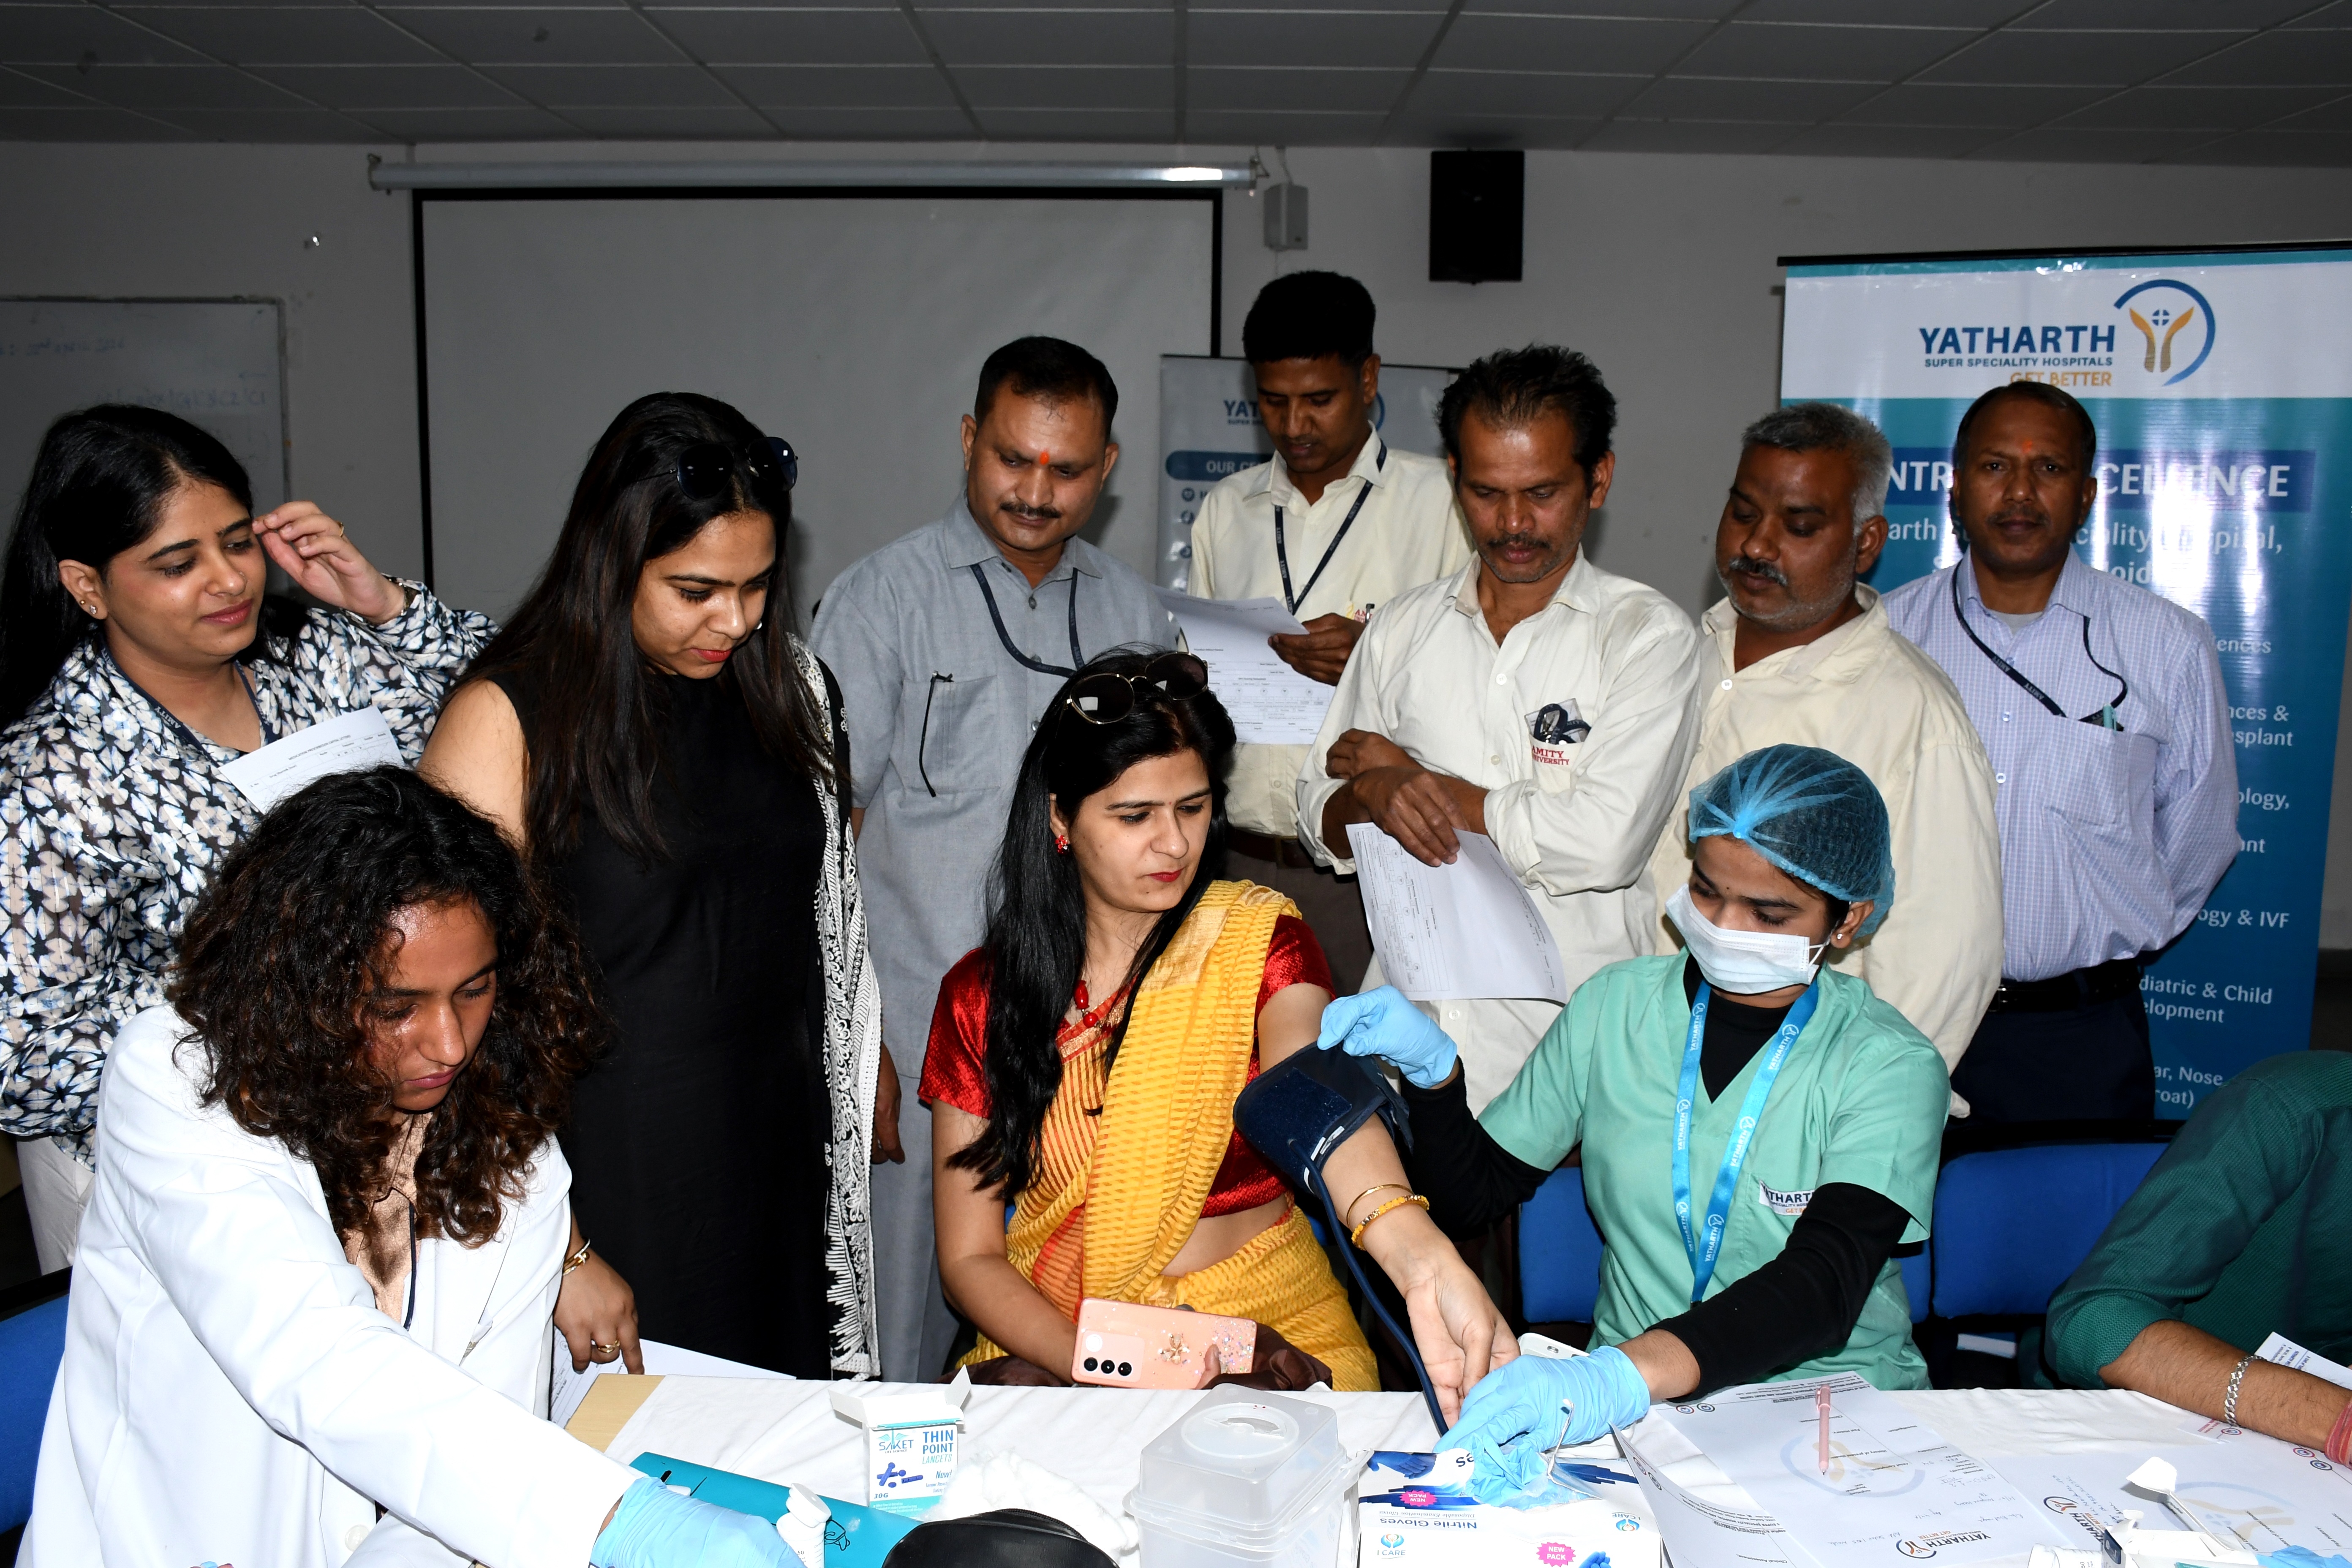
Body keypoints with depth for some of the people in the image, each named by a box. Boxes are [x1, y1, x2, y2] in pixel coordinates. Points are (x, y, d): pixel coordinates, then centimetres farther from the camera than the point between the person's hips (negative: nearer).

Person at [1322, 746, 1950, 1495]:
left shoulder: (1890, 1067, -8)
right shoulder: (1617, 1006, 2)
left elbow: (1822, 1285, -25)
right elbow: (1472, 1196, 8)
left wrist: (1624, 1377, -41)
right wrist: (1432, 1068, -13)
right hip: (1630, 1399, 2)